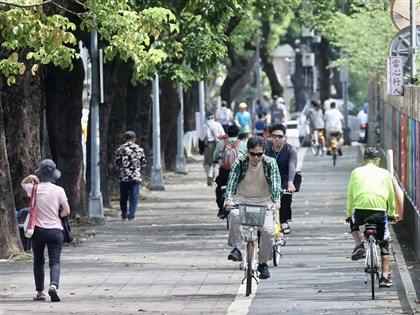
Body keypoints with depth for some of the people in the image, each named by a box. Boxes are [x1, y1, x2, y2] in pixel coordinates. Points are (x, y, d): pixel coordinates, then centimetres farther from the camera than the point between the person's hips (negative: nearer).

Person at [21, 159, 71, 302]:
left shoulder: (35, 188, -3)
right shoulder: (58, 190, -6)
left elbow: (23, 184, 20)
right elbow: (67, 211, -5)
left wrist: (30, 177, 0)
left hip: (38, 230, 1)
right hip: (55, 230, -1)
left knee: (38, 261, 14)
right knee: (55, 262, -1)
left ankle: (40, 292, 14)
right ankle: (53, 285, -26)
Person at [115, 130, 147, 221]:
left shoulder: (120, 149, 0)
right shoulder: (139, 149, 0)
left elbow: (117, 163, 1)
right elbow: (144, 163, 4)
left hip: (123, 177, 1)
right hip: (136, 176, -1)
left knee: (123, 197, 13)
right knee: (134, 197, 1)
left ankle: (124, 215, 18)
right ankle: (131, 216, -5)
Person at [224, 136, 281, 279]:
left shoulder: (270, 163, -10)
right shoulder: (240, 162, -11)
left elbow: (275, 183, -19)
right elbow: (232, 180, -21)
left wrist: (276, 201, -37)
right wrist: (228, 198, -40)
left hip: (263, 201, 1)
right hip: (242, 198, -1)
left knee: (268, 231, -15)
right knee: (234, 214, -35)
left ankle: (263, 263, 4)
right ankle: (236, 249, -27)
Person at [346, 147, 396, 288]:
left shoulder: (356, 172, 14)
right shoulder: (384, 173, 14)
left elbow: (350, 195, 18)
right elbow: (391, 195, 19)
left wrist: (349, 214, 30)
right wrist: (391, 213, 34)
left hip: (360, 209, 0)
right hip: (380, 211, 0)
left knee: (353, 224, 36)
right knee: (384, 244, 16)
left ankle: (359, 245, 7)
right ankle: (385, 277, 10)